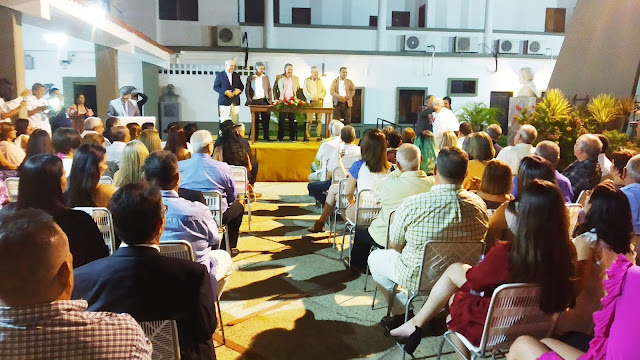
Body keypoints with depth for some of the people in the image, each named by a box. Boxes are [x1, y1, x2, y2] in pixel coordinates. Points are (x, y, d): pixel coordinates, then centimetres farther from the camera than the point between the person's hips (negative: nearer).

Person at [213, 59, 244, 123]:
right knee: (224, 121, -4)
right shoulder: (219, 75, 2)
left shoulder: (236, 75, 15)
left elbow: (241, 86, 17)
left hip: (235, 101, 4)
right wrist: (225, 92, -16)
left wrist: (239, 90, -6)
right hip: (224, 101, -4)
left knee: (235, 120, 2)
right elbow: (215, 87, -3)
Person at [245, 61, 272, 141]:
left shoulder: (266, 77, 14)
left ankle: (266, 137, 4)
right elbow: (247, 90, 6)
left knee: (266, 119, -2)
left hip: (264, 101, 2)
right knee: (255, 120, 1)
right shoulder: (250, 78, 6)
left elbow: (269, 89, 14)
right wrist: (249, 100, -4)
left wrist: (270, 100, 5)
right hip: (254, 101, -2)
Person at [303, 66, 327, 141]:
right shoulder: (306, 80, 9)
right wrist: (312, 97, -14)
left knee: (319, 120, -1)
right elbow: (305, 91, -1)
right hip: (310, 102, -3)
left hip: (319, 102, 3)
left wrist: (319, 97, -7)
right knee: (309, 120, -9)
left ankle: (319, 137, 2)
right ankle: (307, 137, -7)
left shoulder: (320, 81, 19)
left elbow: (324, 91, 12)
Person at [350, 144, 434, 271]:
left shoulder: (389, 184, -27)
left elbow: (376, 194, -3)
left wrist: (396, 172, 1)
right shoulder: (433, 183, -18)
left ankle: (358, 266, 46)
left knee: (360, 232, 27)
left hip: (388, 240, -4)